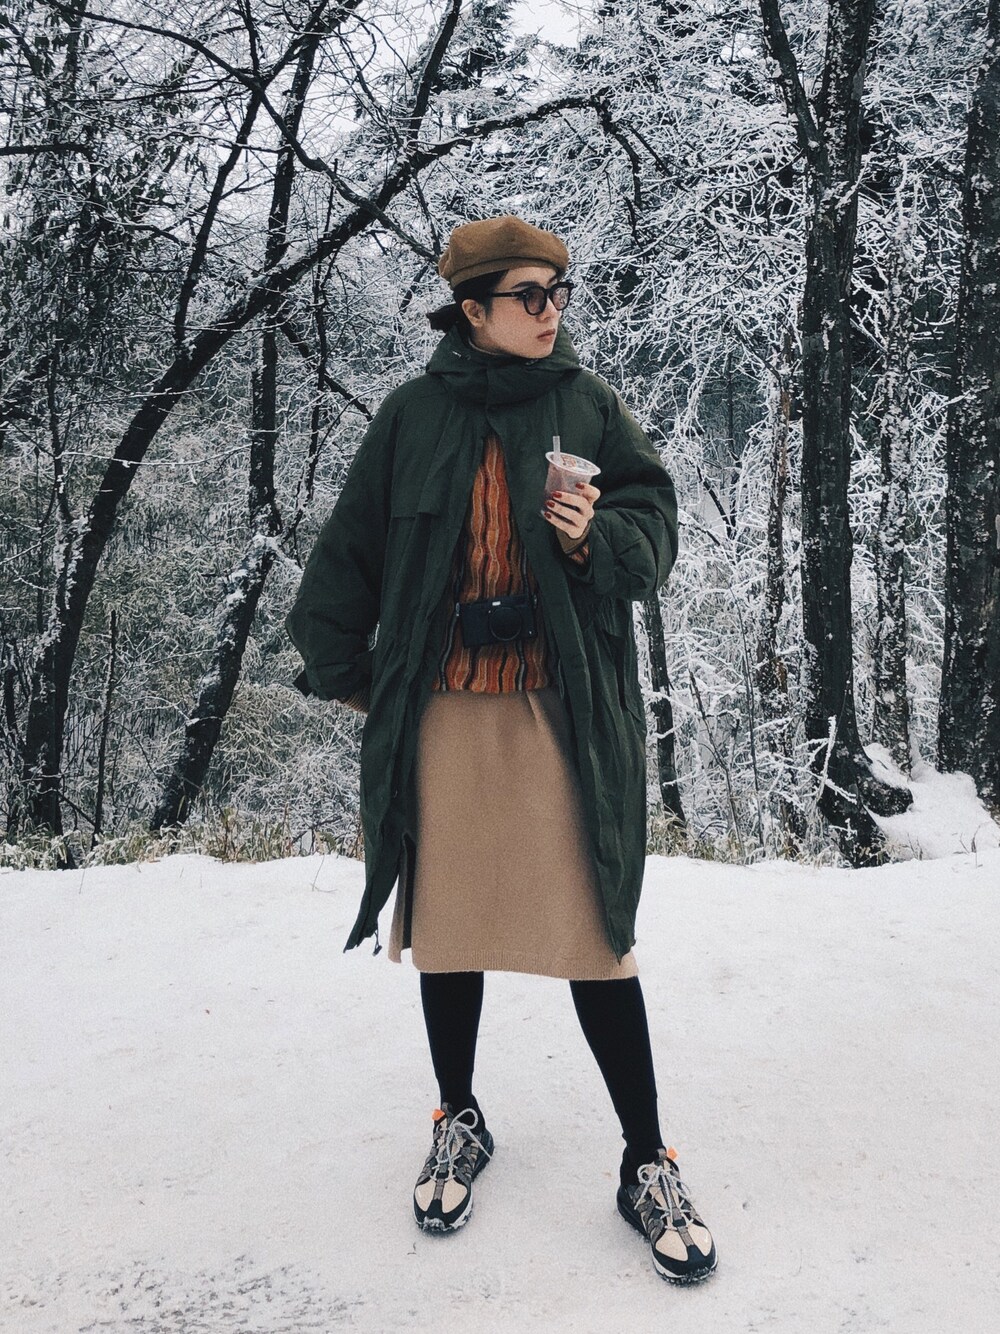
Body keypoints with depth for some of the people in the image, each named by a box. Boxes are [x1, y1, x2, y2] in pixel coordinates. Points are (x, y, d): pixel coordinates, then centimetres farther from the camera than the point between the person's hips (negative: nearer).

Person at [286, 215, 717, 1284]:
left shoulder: (589, 406, 5)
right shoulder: (415, 416, 5)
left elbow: (655, 532, 5)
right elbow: (348, 550, 10)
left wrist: (598, 536, -16)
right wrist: (342, 667, 8)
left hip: (564, 710, -1)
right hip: (444, 707, 2)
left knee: (592, 928, -3)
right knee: (447, 920, 10)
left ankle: (647, 1161, 13)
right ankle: (459, 1122, 32)